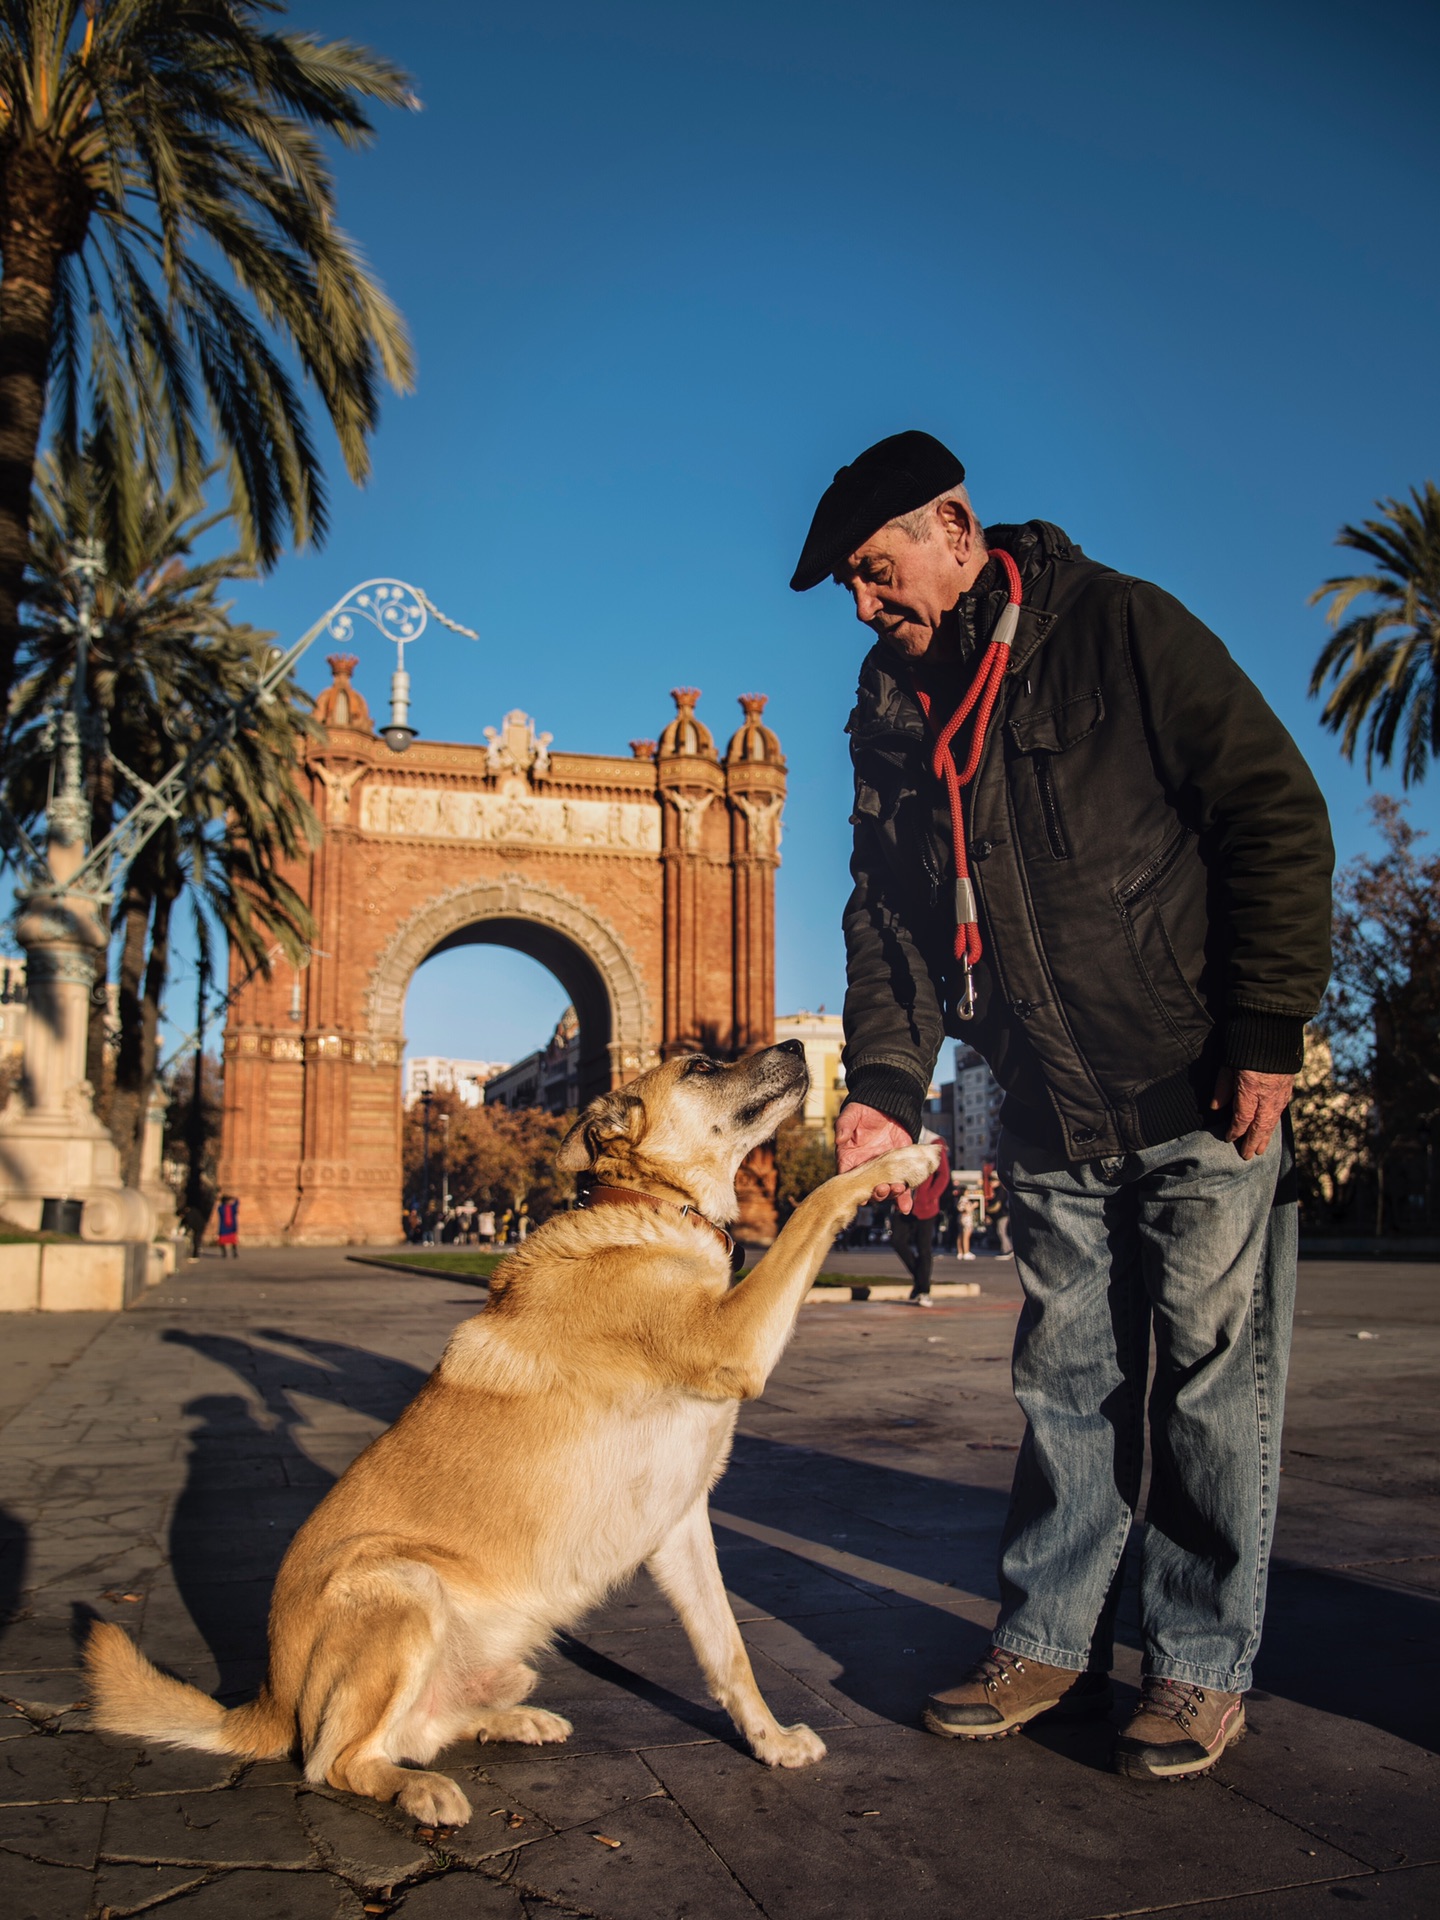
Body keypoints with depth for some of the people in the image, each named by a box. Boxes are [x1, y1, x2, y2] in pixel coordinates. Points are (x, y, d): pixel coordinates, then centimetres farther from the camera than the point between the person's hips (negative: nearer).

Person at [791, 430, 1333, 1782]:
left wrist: (1269, 1035, -15)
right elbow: (890, 913, 5)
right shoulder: (893, 713, 5)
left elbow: (1277, 816, -11)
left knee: (1212, 1381, 4)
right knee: (1068, 1385, 12)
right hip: (1050, 1115, 5)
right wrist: (883, 1084, -8)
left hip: (1202, 1097, -5)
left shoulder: (1119, 629, -11)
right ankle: (1048, 1642, 24)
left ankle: (1200, 1665, 18)